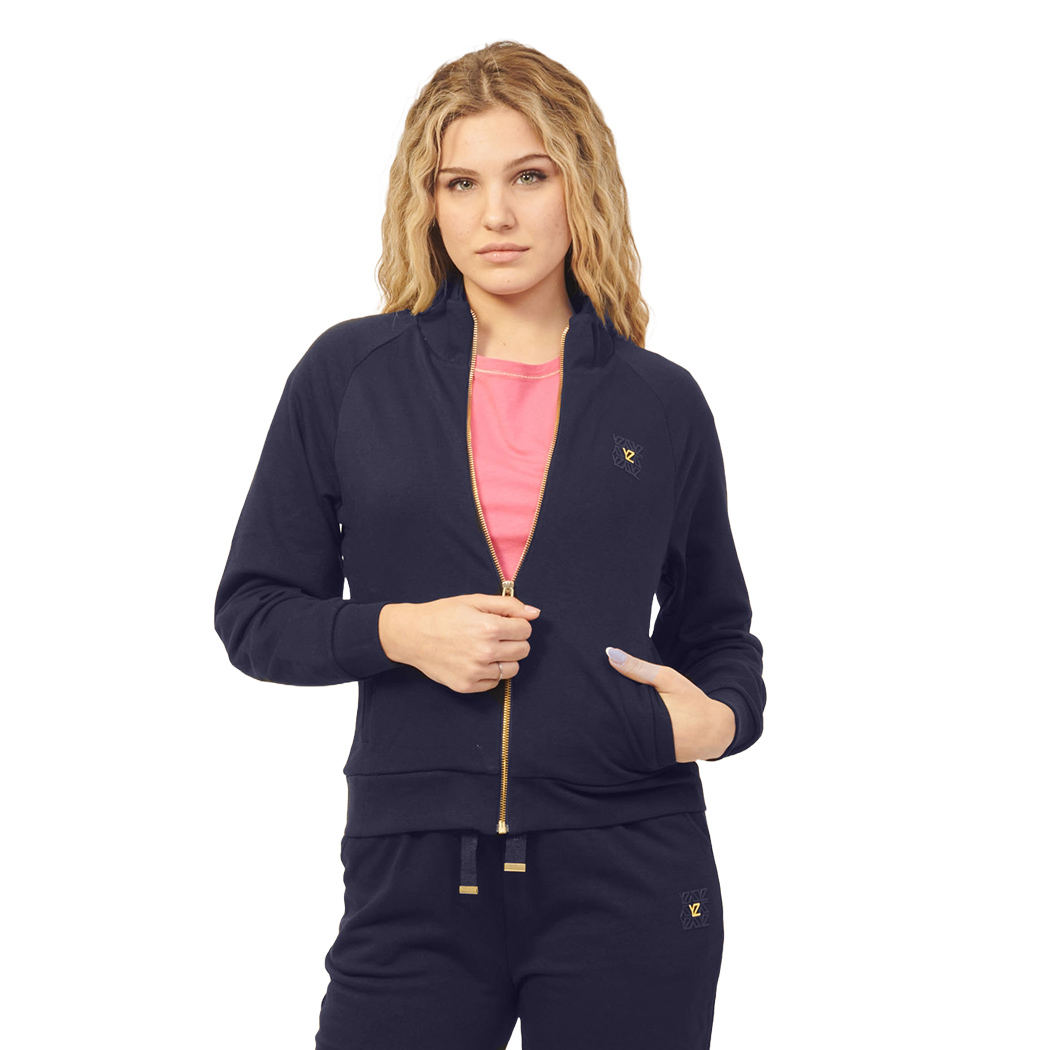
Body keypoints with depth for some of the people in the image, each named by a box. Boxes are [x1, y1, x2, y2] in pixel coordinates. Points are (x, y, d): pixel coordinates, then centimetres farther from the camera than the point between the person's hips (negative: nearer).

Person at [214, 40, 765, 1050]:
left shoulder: (661, 403, 7)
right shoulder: (348, 375, 5)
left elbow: (718, 633, 16)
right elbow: (252, 611, 7)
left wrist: (722, 715, -6)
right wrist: (397, 631, -11)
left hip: (629, 879, 1)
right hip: (414, 878, 0)